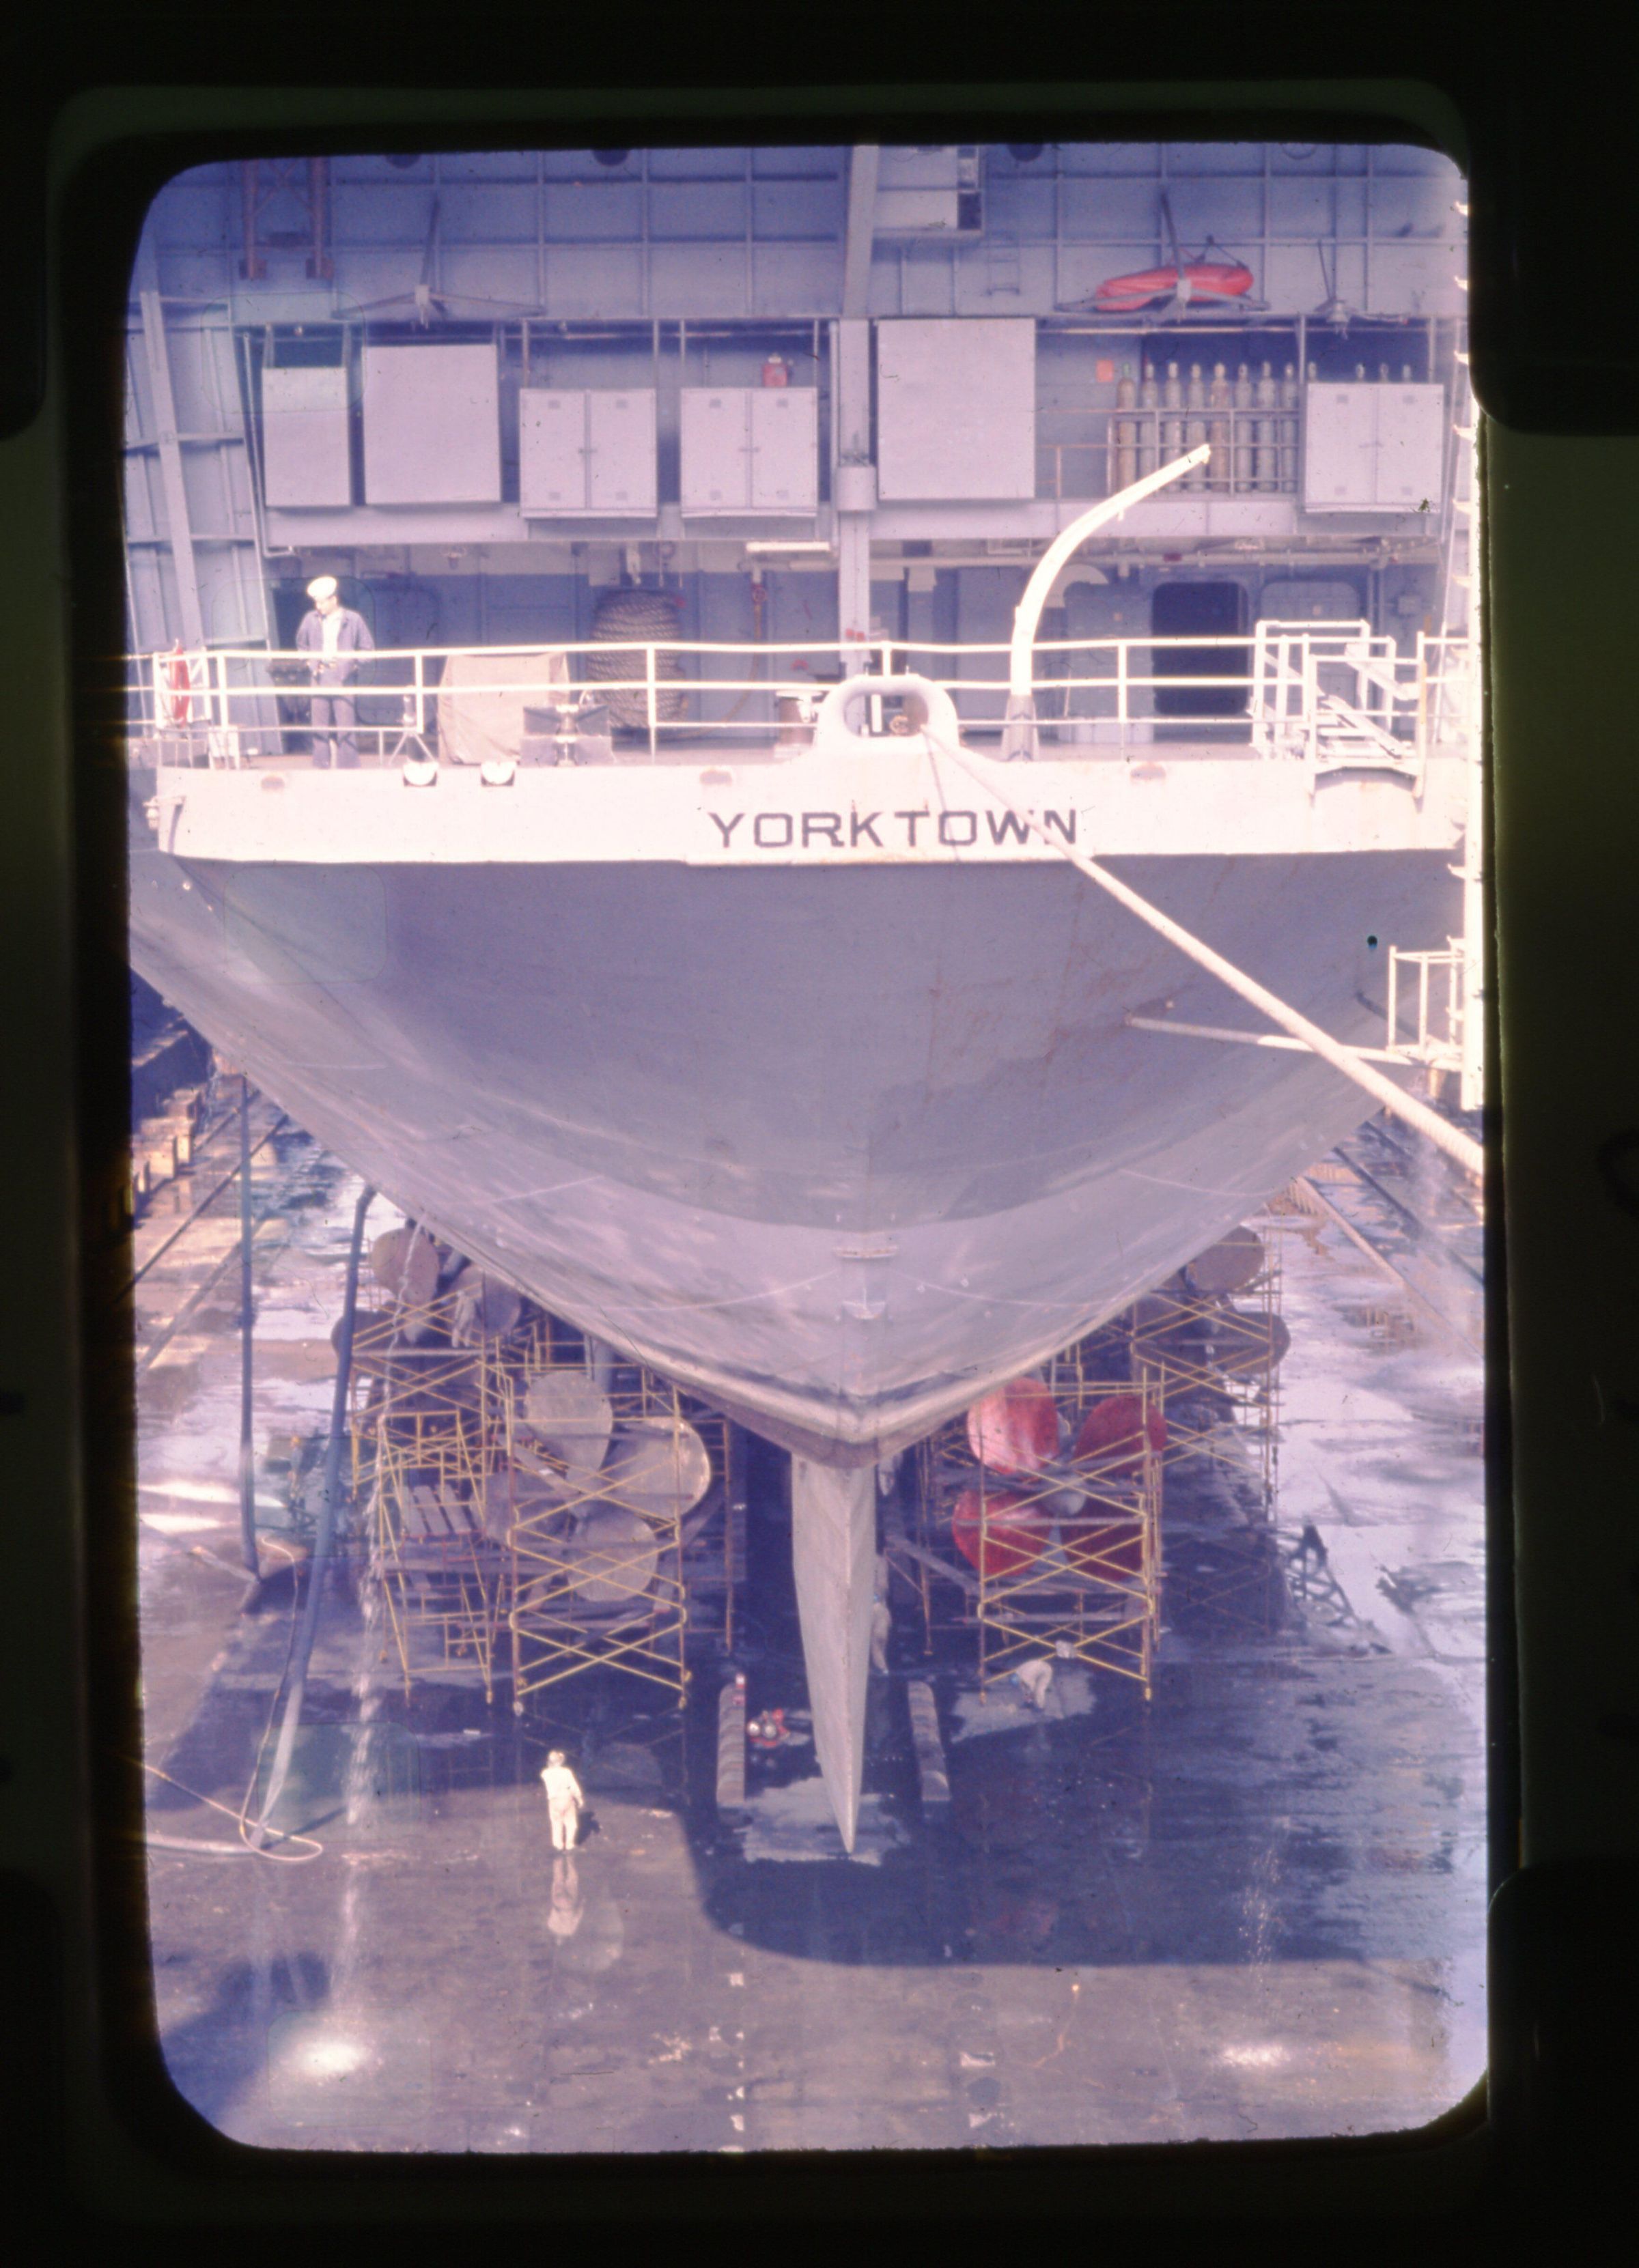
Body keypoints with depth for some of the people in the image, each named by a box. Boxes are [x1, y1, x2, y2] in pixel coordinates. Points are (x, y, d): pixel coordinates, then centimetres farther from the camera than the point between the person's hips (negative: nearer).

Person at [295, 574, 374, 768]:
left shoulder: (353, 620, 0)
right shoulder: (311, 619, 6)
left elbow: (368, 649, 6)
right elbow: (301, 646, 21)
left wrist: (352, 663, -4)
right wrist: (310, 664, 8)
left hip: (343, 680, -3)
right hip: (319, 681, 3)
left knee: (345, 728, -5)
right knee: (320, 728, 3)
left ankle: (348, 771, 0)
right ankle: (322, 771, 8)